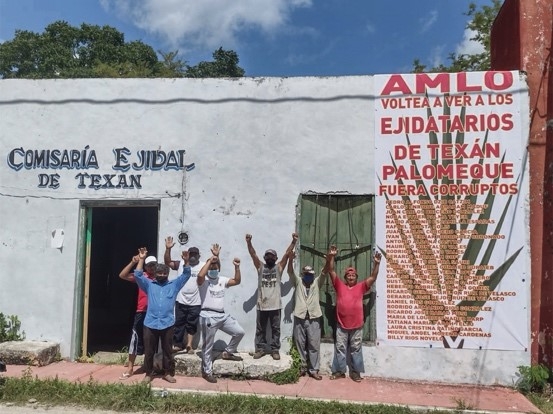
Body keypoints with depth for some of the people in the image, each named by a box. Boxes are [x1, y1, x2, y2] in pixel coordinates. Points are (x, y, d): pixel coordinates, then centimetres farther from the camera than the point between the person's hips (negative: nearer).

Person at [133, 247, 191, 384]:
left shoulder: (174, 284, 10)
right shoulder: (149, 285, 10)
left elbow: (186, 275, 4)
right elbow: (137, 275, 1)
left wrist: (186, 261, -10)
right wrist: (141, 259, -7)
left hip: (167, 324, 0)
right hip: (150, 324, 0)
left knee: (167, 351, 9)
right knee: (149, 351, 9)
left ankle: (168, 373, 21)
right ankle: (148, 373, 24)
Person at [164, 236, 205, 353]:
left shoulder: (203, 265, 0)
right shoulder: (180, 264, 2)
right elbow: (167, 262, -4)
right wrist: (168, 249, -19)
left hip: (195, 302, -1)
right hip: (181, 301, 1)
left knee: (191, 325, 9)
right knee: (179, 323, 10)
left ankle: (189, 345, 19)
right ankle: (178, 344, 22)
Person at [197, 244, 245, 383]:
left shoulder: (222, 280, 11)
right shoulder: (204, 281, -8)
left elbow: (237, 281, 9)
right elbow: (200, 275, -31)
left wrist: (237, 267, -4)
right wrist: (210, 260, -25)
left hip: (222, 315, 7)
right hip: (208, 316, -6)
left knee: (240, 332, 10)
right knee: (208, 346, 3)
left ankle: (227, 352, 31)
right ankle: (207, 372, 18)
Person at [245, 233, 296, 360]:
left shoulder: (279, 267, 4)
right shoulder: (260, 267, 6)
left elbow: (287, 253, -6)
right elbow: (253, 254, -5)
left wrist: (294, 241, -16)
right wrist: (249, 242, -19)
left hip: (275, 305, -1)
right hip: (262, 305, 1)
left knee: (276, 329, 8)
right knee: (260, 329, 10)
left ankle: (275, 350, 19)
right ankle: (260, 349, 23)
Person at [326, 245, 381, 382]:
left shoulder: (361, 287, 4)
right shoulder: (339, 286, 2)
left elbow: (373, 277, -3)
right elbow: (331, 271, -5)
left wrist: (377, 263, -15)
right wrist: (331, 257, -17)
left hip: (357, 326, 0)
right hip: (342, 325, 0)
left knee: (356, 349, 10)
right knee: (340, 348, 9)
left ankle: (355, 372, 22)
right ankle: (339, 371, 21)